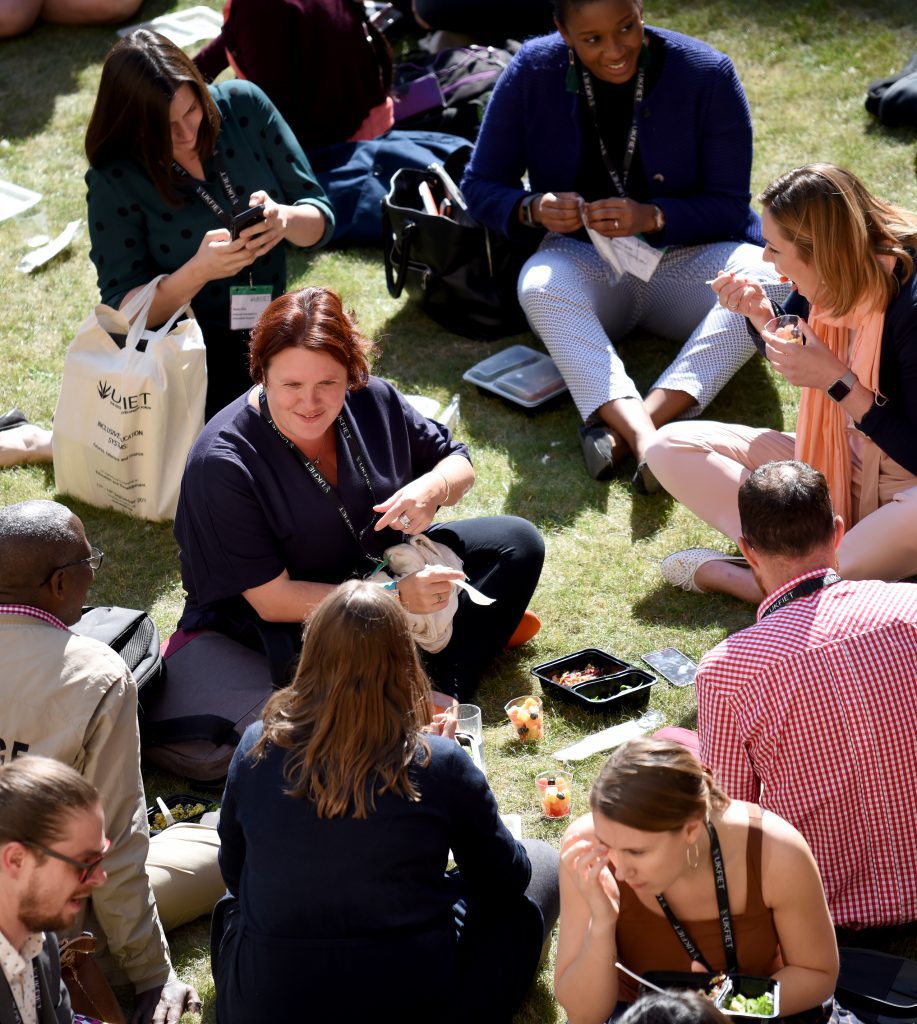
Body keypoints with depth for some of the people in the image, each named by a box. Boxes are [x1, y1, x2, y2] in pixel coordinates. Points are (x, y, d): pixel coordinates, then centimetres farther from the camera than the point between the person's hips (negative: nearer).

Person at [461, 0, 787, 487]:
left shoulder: (706, 74, -10)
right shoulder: (532, 73, -7)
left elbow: (730, 207, -9)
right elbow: (480, 186, -1)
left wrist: (652, 218, -28)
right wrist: (533, 209, -23)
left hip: (685, 255, 0)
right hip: (585, 261, 0)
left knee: (771, 279, -31)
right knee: (539, 284, -35)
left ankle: (622, 424, -47)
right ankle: (644, 438, -52)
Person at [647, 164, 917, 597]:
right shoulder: (825, 286, -6)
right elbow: (786, 357, 18)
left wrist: (838, 381, -25)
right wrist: (760, 314, -5)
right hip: (837, 464, 8)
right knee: (671, 448, -4)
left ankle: (725, 575, -17)